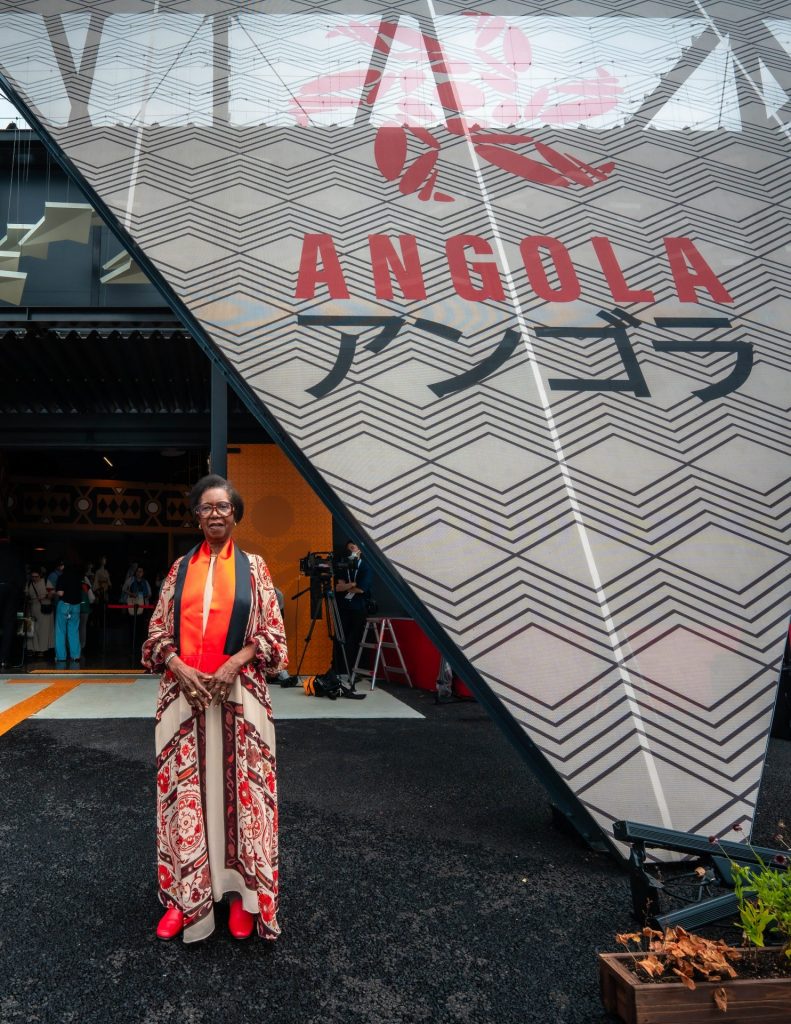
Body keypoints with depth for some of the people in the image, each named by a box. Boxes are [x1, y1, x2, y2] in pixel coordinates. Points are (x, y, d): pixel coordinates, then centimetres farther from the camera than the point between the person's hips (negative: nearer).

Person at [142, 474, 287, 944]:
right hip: (183, 693, 2)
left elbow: (272, 632, 0)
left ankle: (243, 892, 16)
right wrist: (179, 668, -10)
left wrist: (233, 665, -14)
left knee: (240, 788, 3)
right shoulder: (180, 568, 9)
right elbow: (158, 632, 8)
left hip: (239, 694, -2)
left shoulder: (253, 567, 4)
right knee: (184, 792, 6)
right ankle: (184, 896, 19)